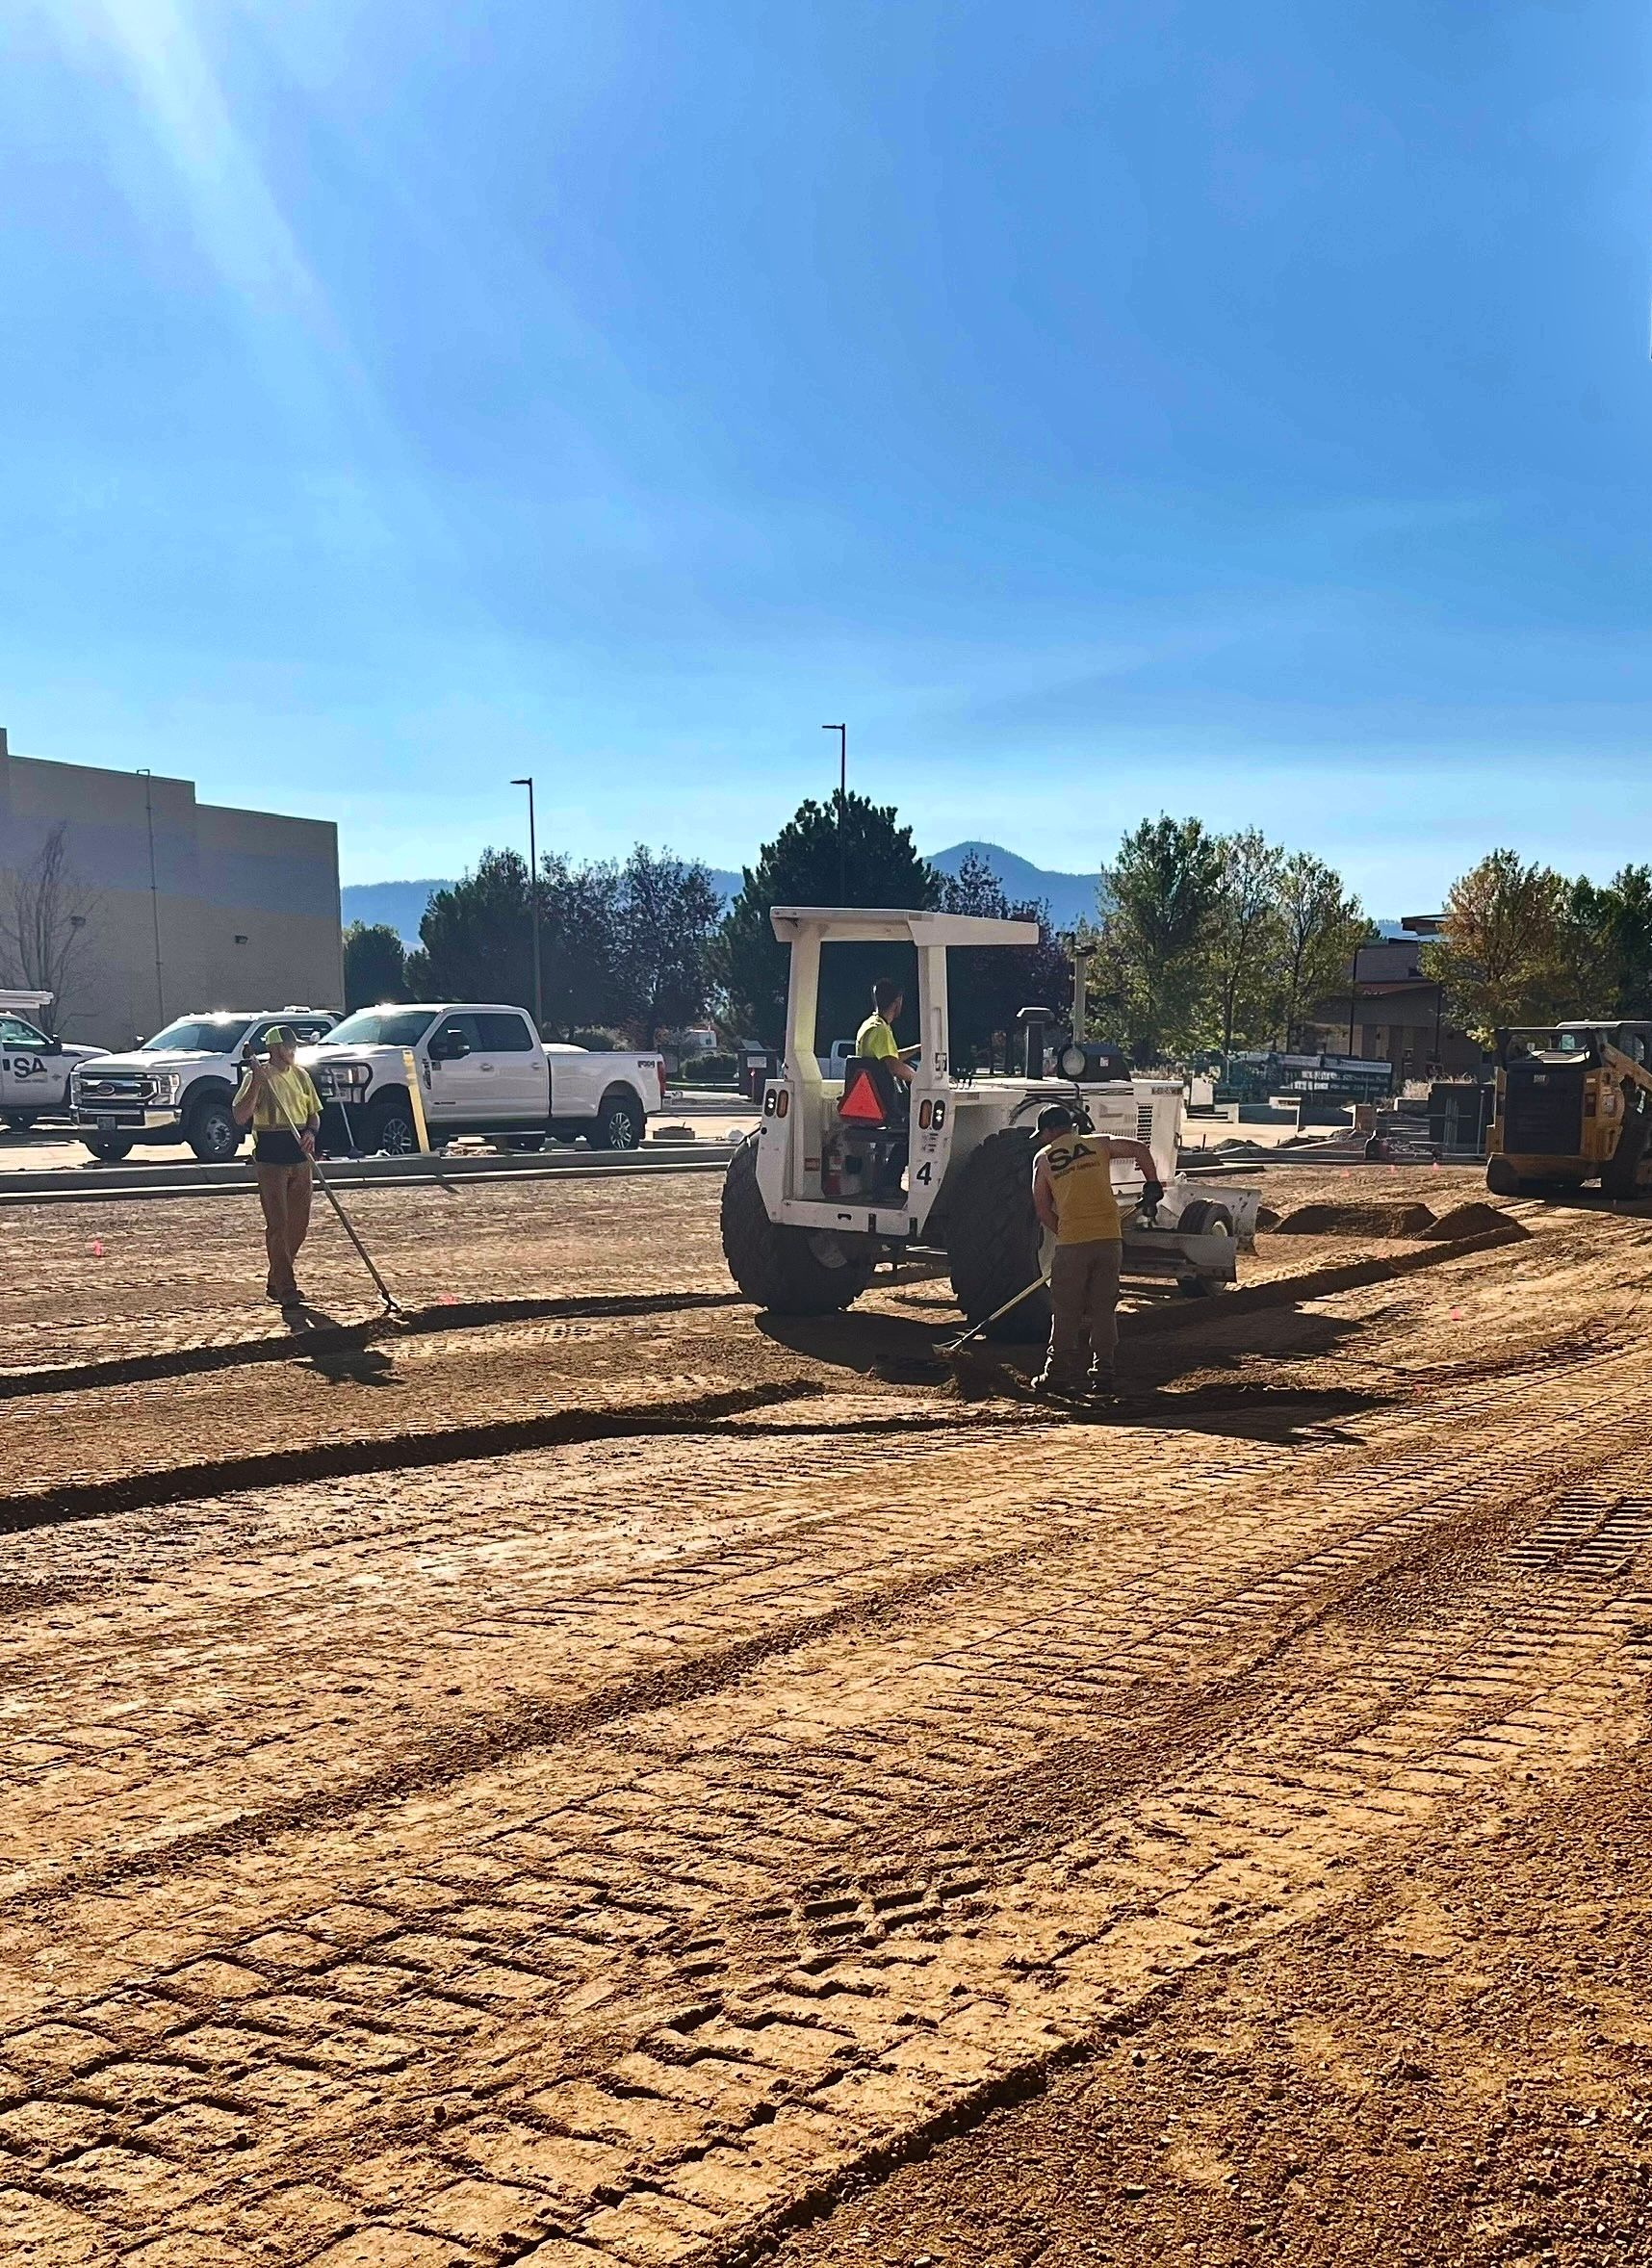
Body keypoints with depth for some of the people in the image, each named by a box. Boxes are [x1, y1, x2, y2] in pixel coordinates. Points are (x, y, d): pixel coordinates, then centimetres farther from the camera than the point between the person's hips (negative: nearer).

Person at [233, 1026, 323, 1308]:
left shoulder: (301, 1075, 12)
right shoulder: (259, 1077, -6)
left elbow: (314, 1113, 18)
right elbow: (240, 1117, -14)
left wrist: (311, 1132, -4)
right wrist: (257, 1082, -22)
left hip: (300, 1155, 6)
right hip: (271, 1157, -6)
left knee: (299, 1222, 9)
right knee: (277, 1223, -5)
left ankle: (277, 1281, 23)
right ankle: (285, 1287, -2)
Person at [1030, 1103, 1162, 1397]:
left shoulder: (1043, 1158, 8)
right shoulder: (1099, 1144, 11)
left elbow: (1042, 1209, 7)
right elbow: (1139, 1149, 4)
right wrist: (1153, 1184, 16)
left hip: (1071, 1243, -2)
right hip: (1109, 1237, 2)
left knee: (1066, 1311, 7)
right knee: (1103, 1309, 9)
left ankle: (1057, 1374, 9)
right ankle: (1103, 1375, 9)